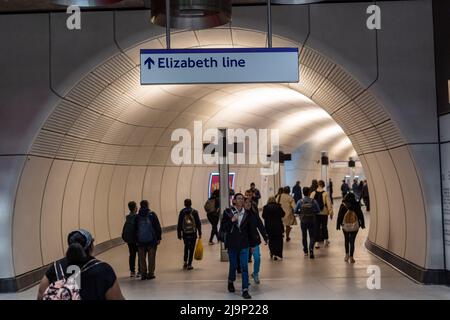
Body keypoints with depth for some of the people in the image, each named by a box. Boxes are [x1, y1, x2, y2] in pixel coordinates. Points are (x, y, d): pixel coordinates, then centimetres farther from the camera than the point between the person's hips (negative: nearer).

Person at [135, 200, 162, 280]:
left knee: (142, 258, 8)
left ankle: (143, 274, 6)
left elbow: (135, 229, 8)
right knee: (151, 258, 4)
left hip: (140, 240, 2)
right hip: (151, 240, -2)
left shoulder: (137, 216, 4)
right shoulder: (152, 214, -4)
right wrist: (159, 238, 0)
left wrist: (136, 239, 13)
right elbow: (158, 227, -5)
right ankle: (150, 273, 3)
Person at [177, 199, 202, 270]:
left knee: (186, 247, 22)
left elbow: (179, 224, -2)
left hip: (185, 233, 1)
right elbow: (198, 223, -3)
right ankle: (189, 265, 4)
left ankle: (185, 261, 12)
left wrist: (179, 234, 5)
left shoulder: (182, 212, -3)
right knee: (191, 249, 5)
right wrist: (200, 233, 5)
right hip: (193, 233, -1)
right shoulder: (194, 212, -5)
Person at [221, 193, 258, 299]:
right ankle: (231, 282, 39)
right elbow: (222, 228, -6)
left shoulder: (247, 213, 2)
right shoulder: (228, 212, -4)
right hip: (232, 244, -1)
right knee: (233, 266, 11)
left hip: (244, 245, 1)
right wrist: (231, 221, -20)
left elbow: (251, 229, 8)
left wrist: (252, 244, 9)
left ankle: (245, 290, -1)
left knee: (244, 267, -5)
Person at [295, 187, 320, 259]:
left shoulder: (300, 201, -9)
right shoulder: (313, 201, -10)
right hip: (312, 221, -1)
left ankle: (305, 251, 29)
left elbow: (296, 211, -6)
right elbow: (318, 211, -6)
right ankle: (311, 249, -16)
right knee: (312, 236, 6)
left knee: (304, 236, 17)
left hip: (303, 221, 1)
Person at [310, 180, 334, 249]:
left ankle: (317, 242, 6)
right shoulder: (325, 194, -11)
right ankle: (325, 239, 27)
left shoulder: (313, 193, -4)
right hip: (324, 213, -1)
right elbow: (329, 204, -9)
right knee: (324, 226, 17)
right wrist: (331, 213, 0)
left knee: (316, 227, 7)